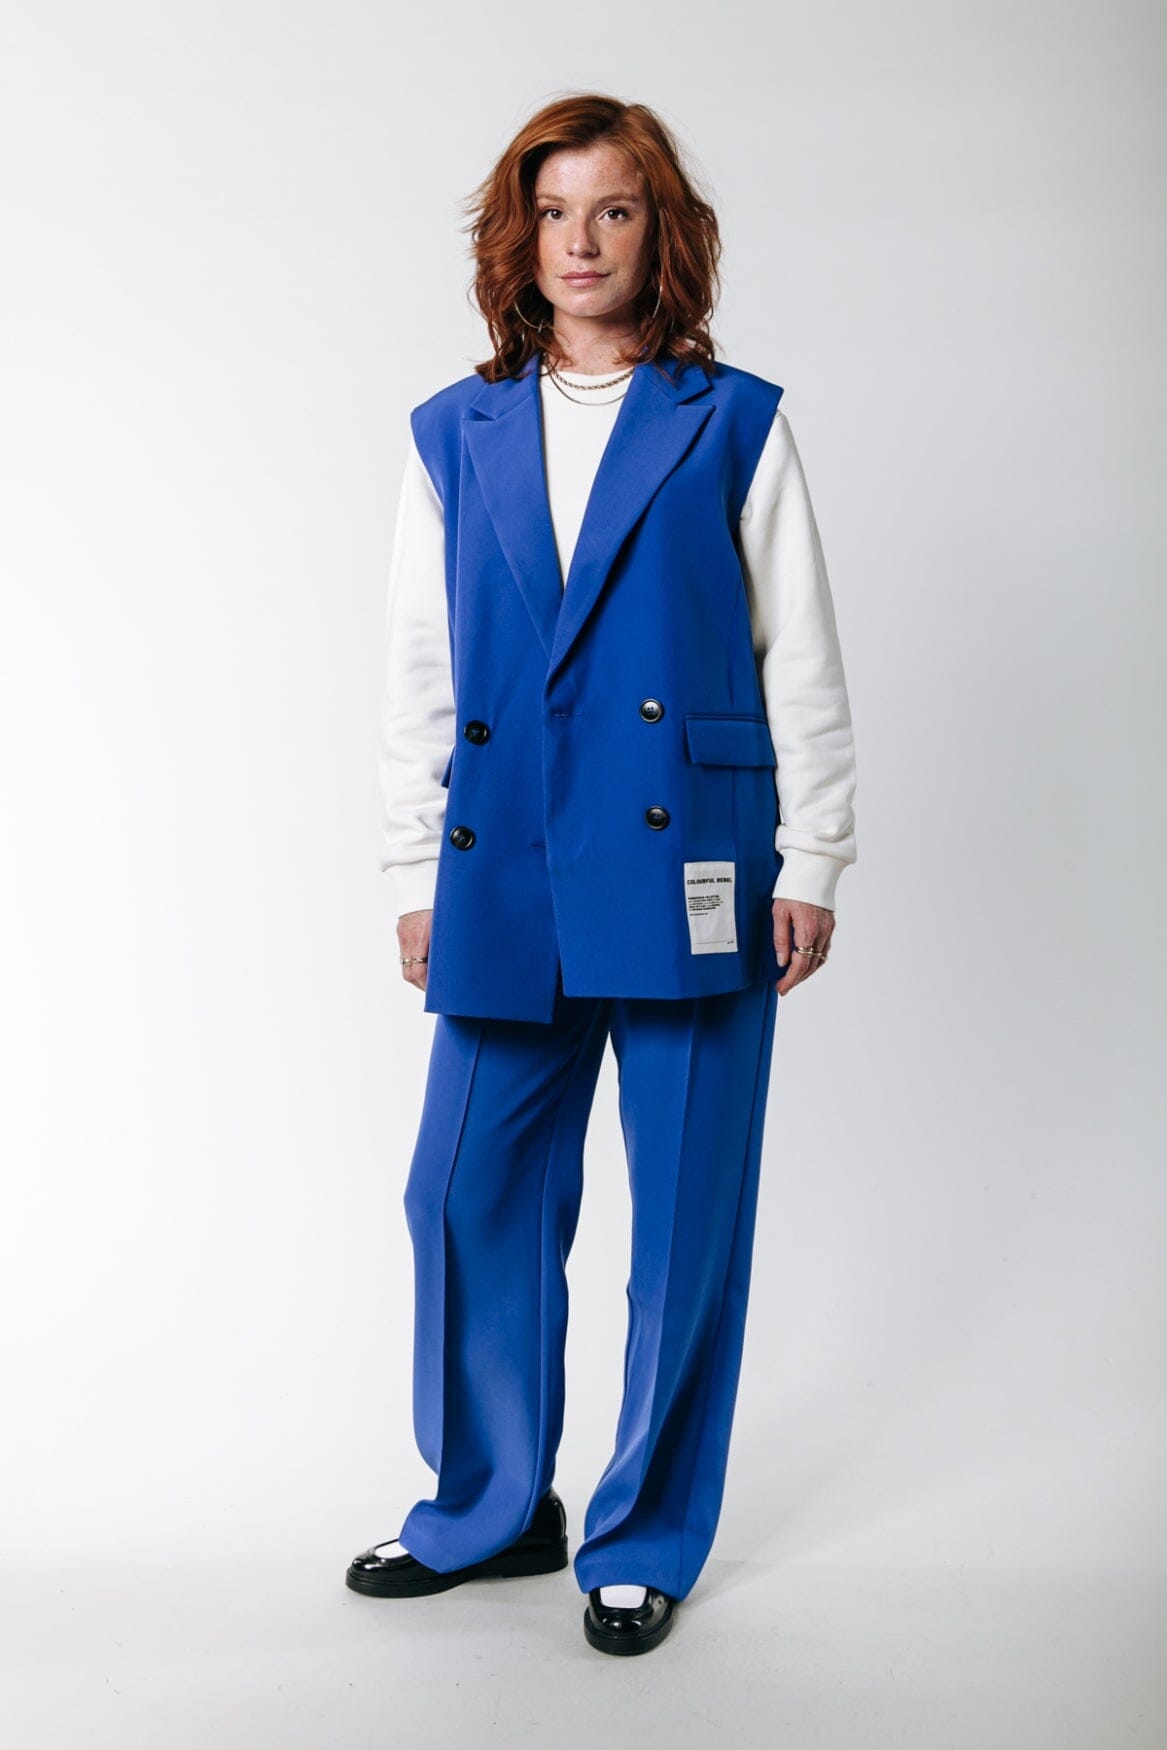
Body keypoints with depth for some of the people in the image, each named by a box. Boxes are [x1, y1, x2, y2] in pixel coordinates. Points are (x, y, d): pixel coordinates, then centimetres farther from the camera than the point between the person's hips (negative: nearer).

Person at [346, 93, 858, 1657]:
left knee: (687, 1210, 4)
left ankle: (649, 1539, 23)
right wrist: (417, 875, 9)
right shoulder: (452, 438, 11)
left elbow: (801, 662, 4)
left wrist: (810, 864, 1)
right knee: (467, 1194, 5)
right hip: (506, 882, 3)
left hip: (690, 875, -2)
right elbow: (418, 677, 12)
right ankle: (489, 1509, 28)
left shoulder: (737, 425, 4)